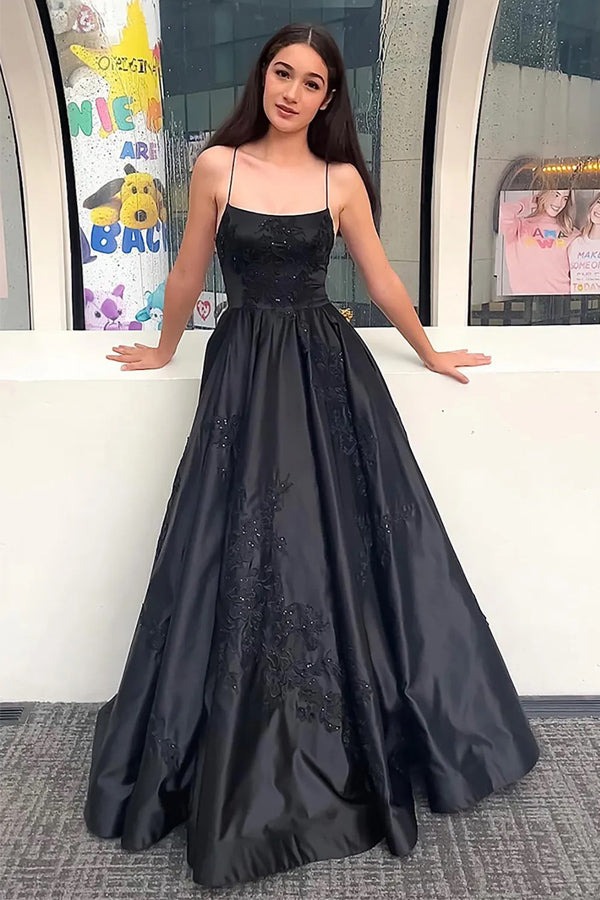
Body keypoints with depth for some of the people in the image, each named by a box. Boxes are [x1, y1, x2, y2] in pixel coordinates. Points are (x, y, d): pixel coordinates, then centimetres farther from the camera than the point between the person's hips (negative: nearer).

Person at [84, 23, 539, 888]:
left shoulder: (342, 179, 5)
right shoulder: (216, 167, 2)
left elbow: (382, 281, 12)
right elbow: (187, 276, 11)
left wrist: (431, 355, 19)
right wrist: (163, 350, 20)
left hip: (330, 369, 1)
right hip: (245, 369, -1)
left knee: (346, 546, 2)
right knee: (245, 553, 0)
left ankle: (353, 744, 22)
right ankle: (242, 760, 18)